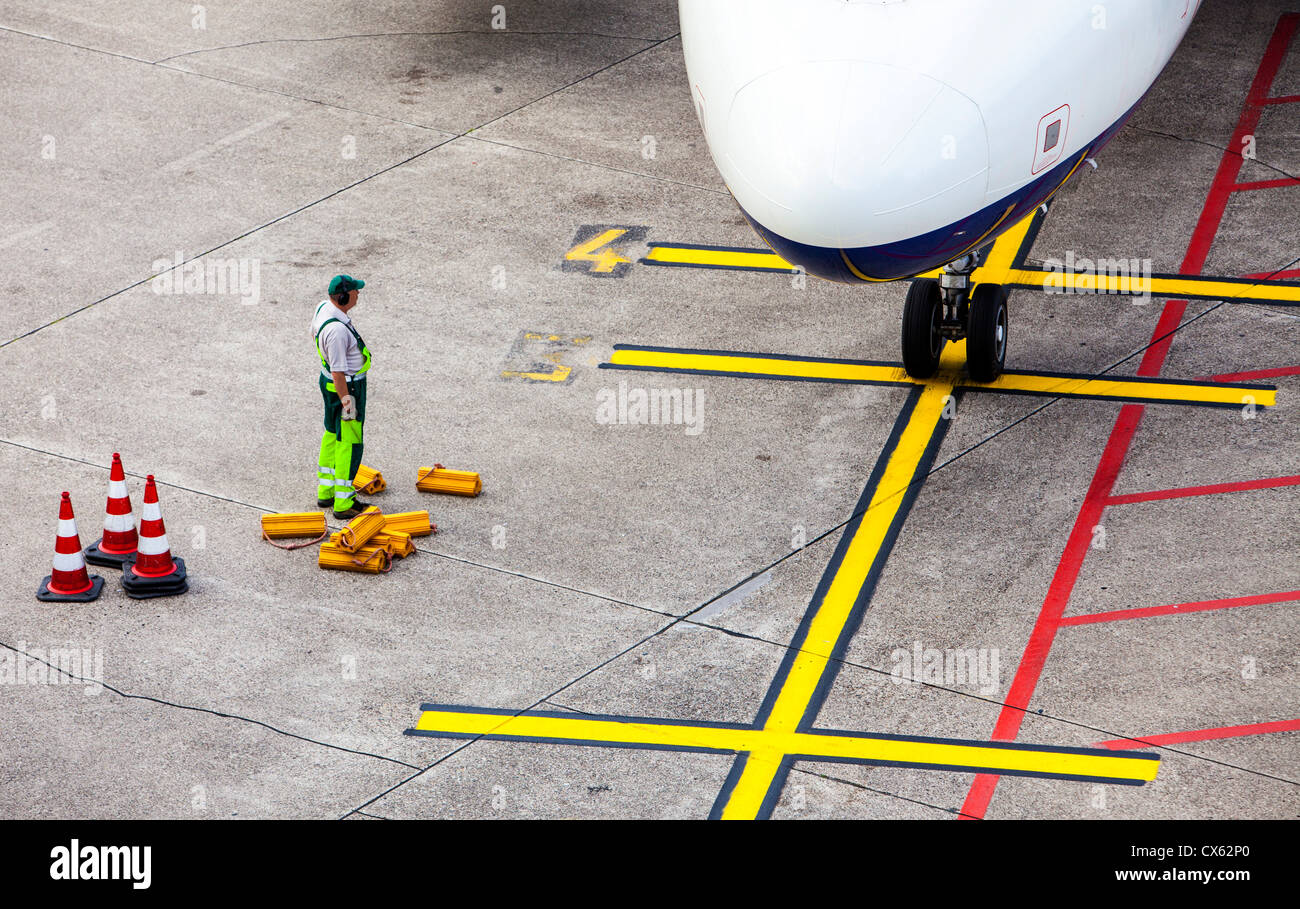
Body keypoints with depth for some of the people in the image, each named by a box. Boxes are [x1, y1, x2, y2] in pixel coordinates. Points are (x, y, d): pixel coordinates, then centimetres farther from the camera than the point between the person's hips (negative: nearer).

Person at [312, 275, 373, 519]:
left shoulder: (323, 307, -2)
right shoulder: (337, 329, -32)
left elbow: (314, 330, 20)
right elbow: (338, 371, -28)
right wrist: (346, 402, -23)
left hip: (327, 380, 10)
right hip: (346, 387, -10)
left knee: (332, 435, 20)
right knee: (349, 443, -3)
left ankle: (325, 492, 31)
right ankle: (343, 503, 1)